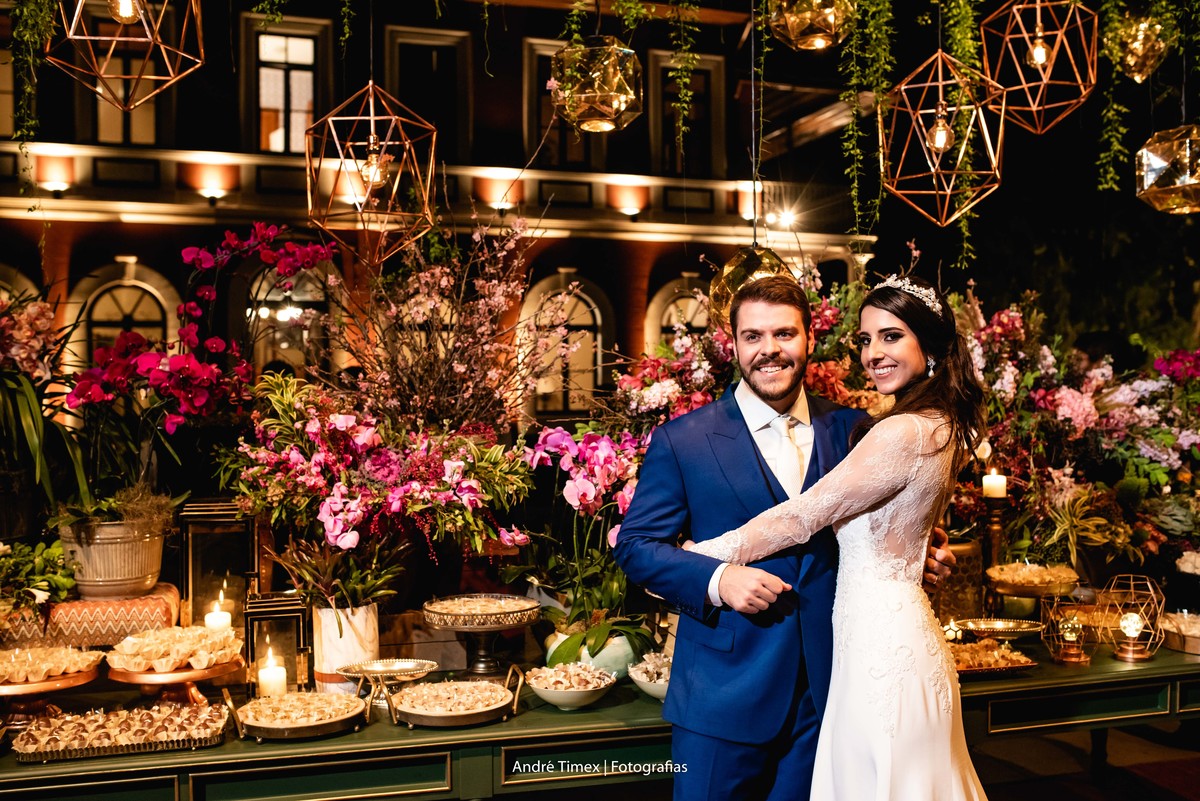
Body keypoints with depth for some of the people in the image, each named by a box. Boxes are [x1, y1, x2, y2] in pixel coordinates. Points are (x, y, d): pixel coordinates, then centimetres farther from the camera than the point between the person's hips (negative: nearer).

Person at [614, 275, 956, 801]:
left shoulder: (851, 430, 5)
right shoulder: (681, 441, -5)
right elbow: (635, 545, -5)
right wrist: (716, 579, -19)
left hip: (823, 693, 3)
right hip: (723, 694, -2)